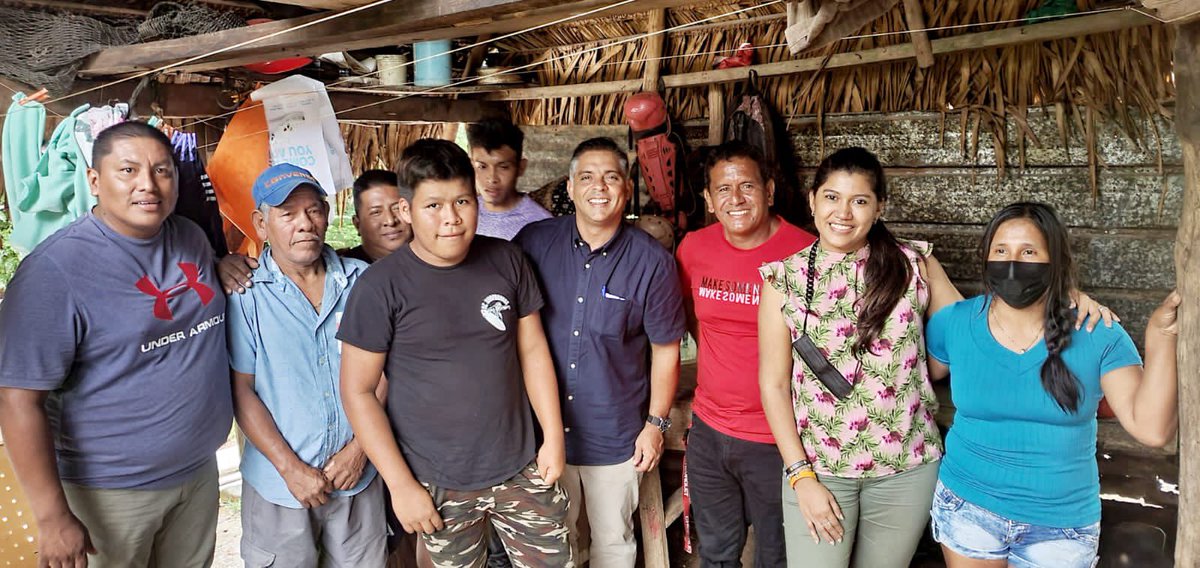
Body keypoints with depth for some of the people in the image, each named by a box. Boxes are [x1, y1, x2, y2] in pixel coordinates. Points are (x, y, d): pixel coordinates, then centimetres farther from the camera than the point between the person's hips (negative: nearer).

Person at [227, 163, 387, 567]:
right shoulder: (245, 295, -8)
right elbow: (241, 390, -7)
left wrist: (360, 447, -6)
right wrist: (290, 467, -11)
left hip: (359, 475, 2)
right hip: (279, 485, -2)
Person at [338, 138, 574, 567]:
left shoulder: (507, 262, -2)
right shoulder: (380, 288, -13)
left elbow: (533, 350, 6)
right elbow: (358, 391, -8)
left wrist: (554, 436, 3)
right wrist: (401, 484, -9)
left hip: (522, 470, 3)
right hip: (439, 485, -2)